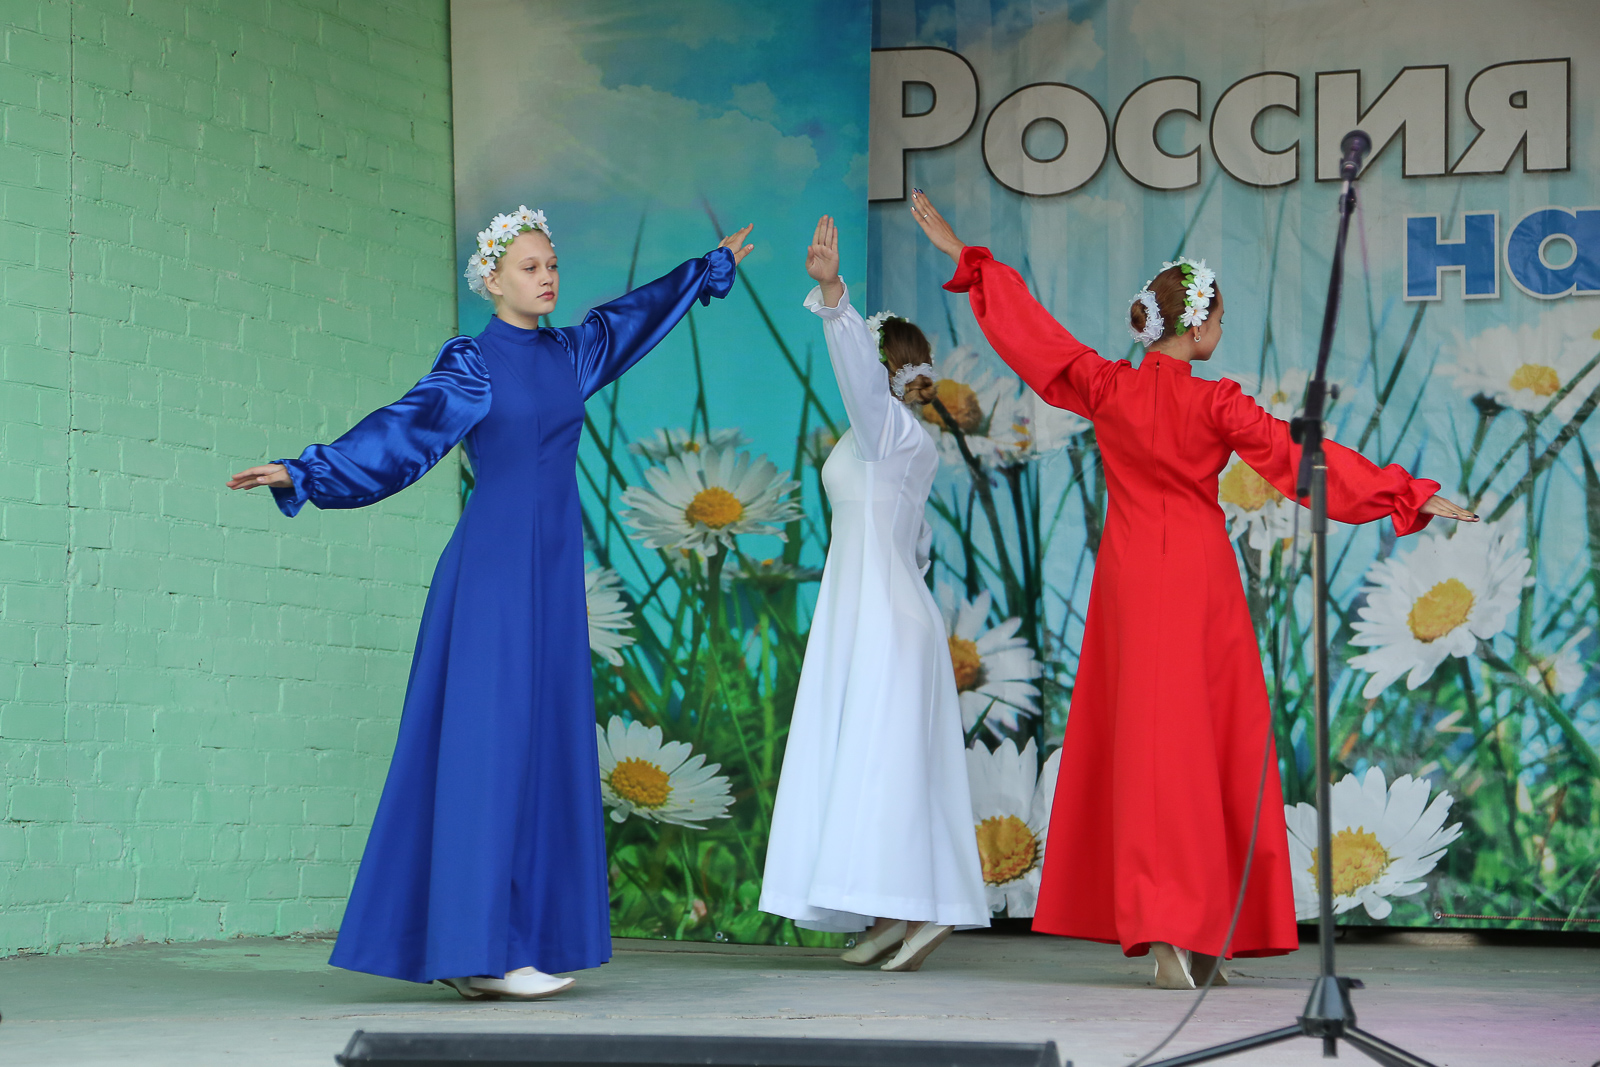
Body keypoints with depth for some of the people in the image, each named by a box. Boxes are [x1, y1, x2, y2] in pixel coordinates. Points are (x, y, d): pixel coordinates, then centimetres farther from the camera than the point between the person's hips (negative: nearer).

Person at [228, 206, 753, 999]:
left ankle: (478, 951, 8)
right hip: (493, 562, -7)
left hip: (553, 569, 7)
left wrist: (712, 269, 44)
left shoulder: (569, 354, 14)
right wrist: (302, 472, -24)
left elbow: (637, 313, 29)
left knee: (540, 748, 5)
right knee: (489, 743, -10)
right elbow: (401, 429, -12)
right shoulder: (471, 364, -4)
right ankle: (484, 952, -10)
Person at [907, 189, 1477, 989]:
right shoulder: (1214, 403, -11)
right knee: (1213, 741, 4)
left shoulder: (1105, 386, -2)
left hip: (1130, 577, 3)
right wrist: (1412, 497, -9)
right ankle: (1198, 935, 5)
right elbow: (1301, 459, -12)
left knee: (1144, 739, 2)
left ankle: (1163, 923, -4)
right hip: (1198, 574, -3)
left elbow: (1031, 330, 7)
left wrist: (964, 258, 18)